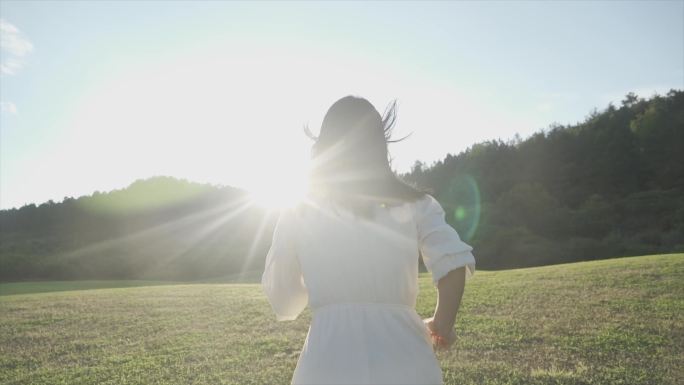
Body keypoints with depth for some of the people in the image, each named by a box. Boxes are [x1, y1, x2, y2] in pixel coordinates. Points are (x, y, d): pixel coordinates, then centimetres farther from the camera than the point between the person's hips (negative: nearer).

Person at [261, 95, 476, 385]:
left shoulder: (297, 215, 4)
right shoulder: (415, 205, 3)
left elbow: (282, 303, 10)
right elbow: (455, 264, -10)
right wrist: (441, 325, 6)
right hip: (406, 361, 1)